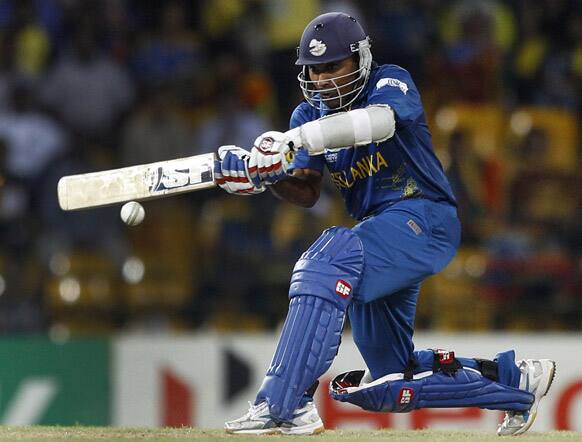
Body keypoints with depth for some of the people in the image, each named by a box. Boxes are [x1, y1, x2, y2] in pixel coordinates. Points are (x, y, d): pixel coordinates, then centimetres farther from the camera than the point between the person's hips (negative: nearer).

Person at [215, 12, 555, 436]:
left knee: (330, 261, -36)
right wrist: (265, 176, -20)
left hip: (425, 217, -9)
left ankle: (284, 404, -41)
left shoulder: (391, 83, -9)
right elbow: (307, 192, 3)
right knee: (386, 386, 11)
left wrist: (295, 141, -43)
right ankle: (513, 378, 29)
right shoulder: (309, 114, 11)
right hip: (381, 234, 9)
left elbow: (379, 121, -33)